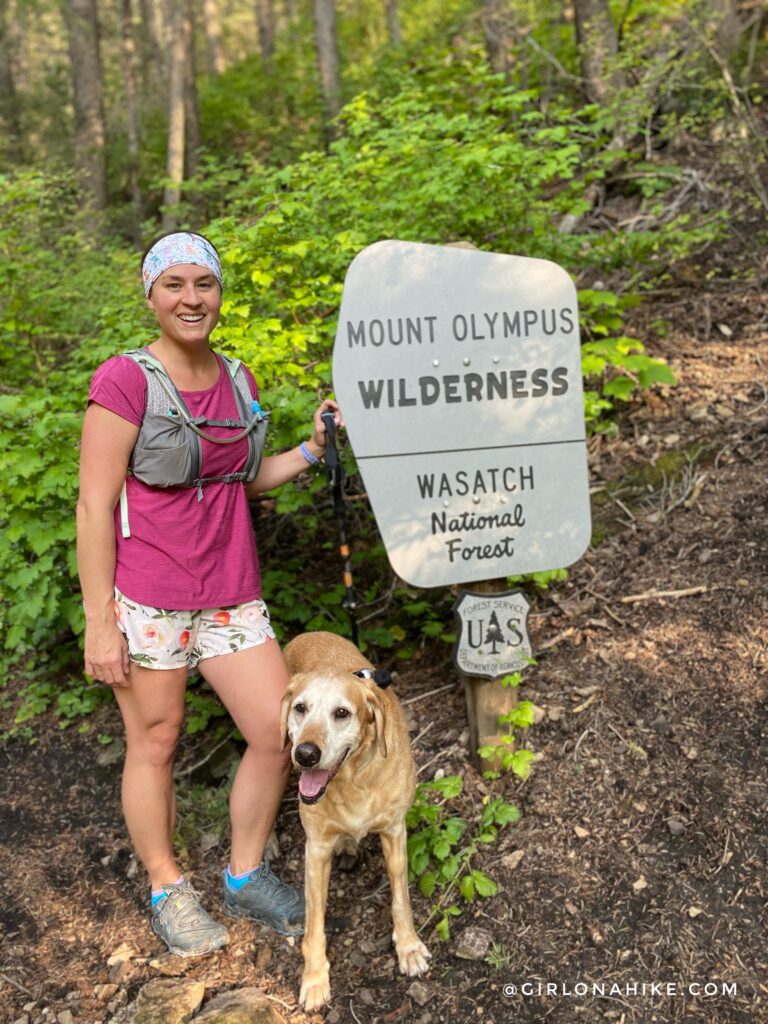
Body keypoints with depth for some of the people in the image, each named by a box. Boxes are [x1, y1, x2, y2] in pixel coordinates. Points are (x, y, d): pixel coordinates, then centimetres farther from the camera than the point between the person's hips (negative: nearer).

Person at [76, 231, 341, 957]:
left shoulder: (236, 380, 7)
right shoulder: (124, 381, -11)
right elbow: (94, 507, -12)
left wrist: (312, 450, 3)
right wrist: (99, 622, -14)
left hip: (229, 591, 6)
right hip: (146, 596, -6)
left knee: (279, 733, 5)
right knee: (154, 745, 8)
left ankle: (245, 877, 28)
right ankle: (168, 891, 31)